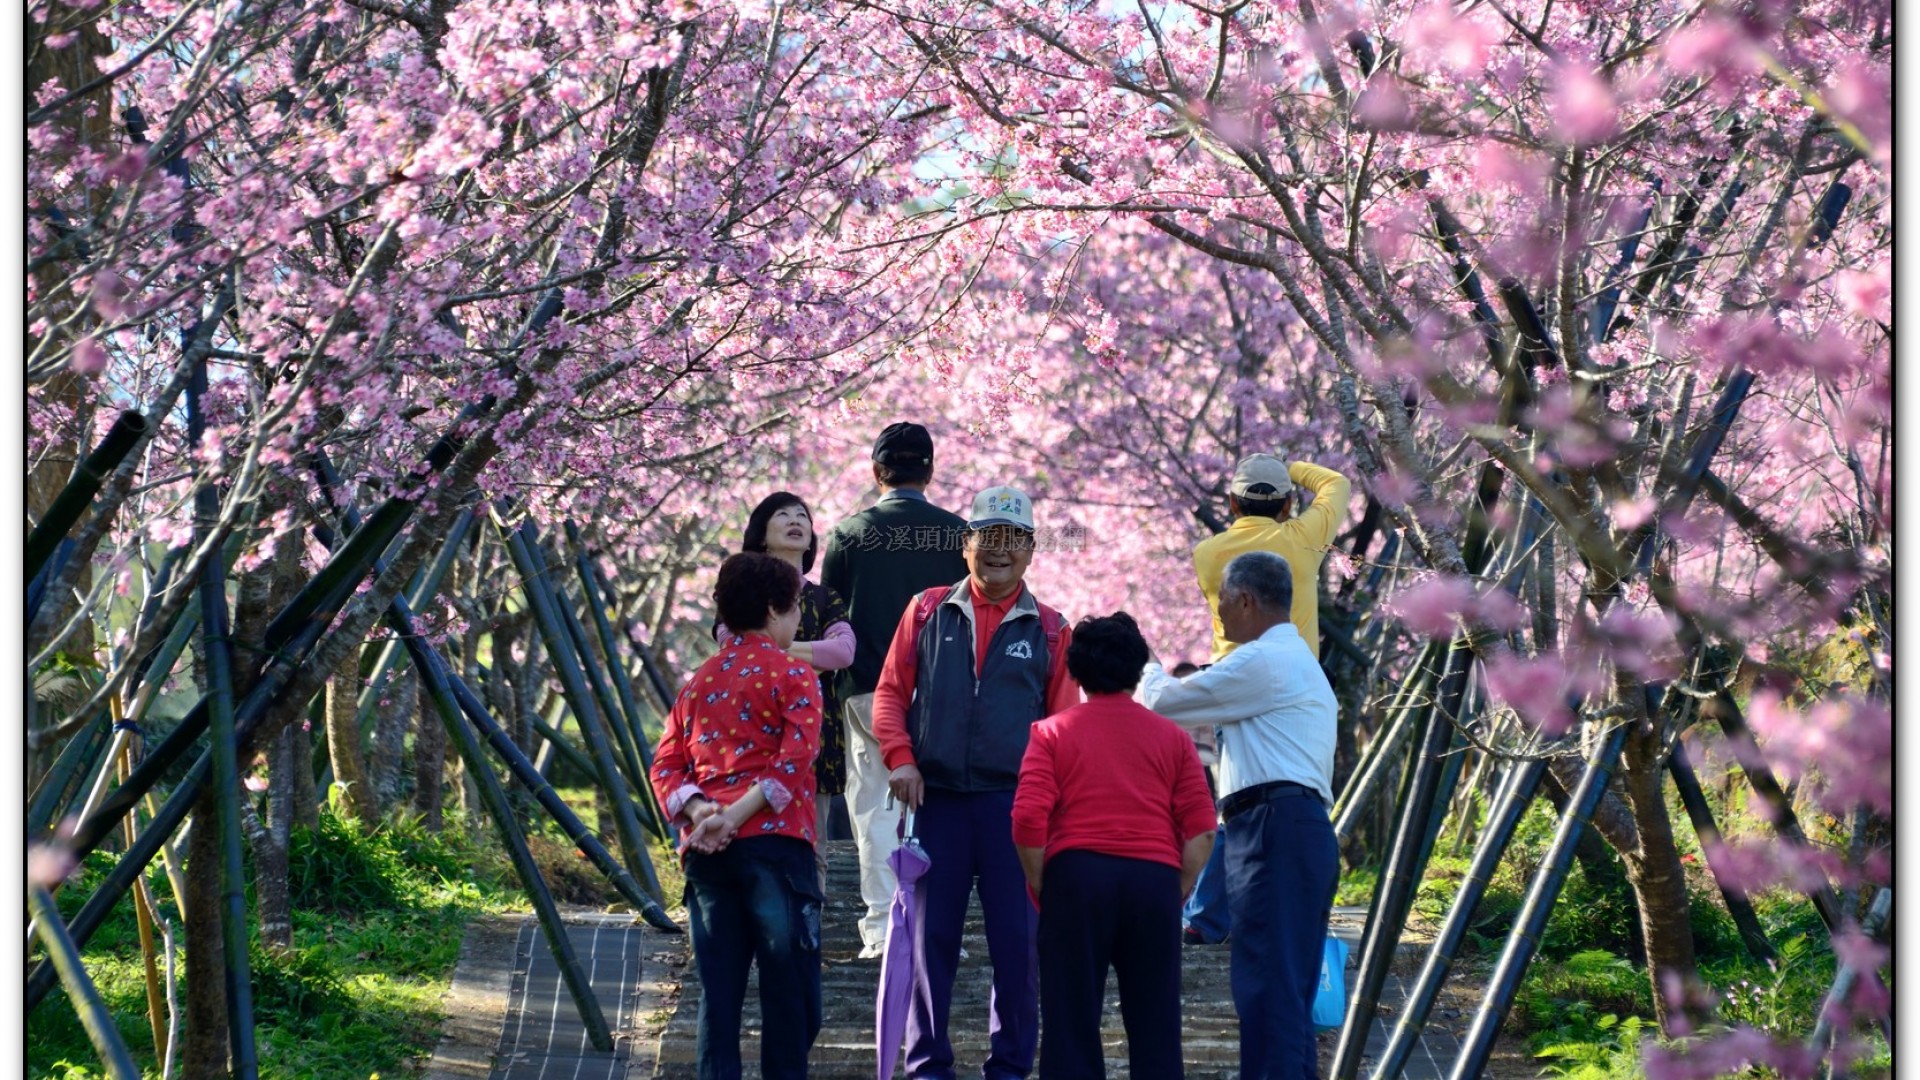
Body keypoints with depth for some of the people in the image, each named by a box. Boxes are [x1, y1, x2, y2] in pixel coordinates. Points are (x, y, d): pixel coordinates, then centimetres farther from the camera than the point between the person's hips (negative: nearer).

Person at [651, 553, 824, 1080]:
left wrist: (695, 810, -5)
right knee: (788, 987, -1)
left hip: (706, 852, 5)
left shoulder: (698, 682, 18)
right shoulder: (793, 675, 1)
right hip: (773, 841, -5)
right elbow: (795, 759, -14)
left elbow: (665, 765, 9)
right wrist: (738, 814, -14)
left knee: (718, 990, 5)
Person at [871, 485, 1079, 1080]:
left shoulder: (1049, 629, 8)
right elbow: (890, 690, 8)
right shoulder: (928, 612, 9)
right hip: (938, 800, 0)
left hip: (1014, 802, 0)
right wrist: (899, 757, -6)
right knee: (932, 934, 4)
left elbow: (1064, 718, 8)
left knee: (1017, 938, 1)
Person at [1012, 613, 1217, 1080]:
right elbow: (1201, 830, 3)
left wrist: (1040, 889, 5)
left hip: (1077, 875, -1)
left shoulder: (1052, 733, 8)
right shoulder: (1172, 738, 13)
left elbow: (1028, 819, -5)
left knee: (1072, 1022, 2)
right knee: (1155, 1024, 6)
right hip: (1154, 880, 1)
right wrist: (1177, 892, 11)